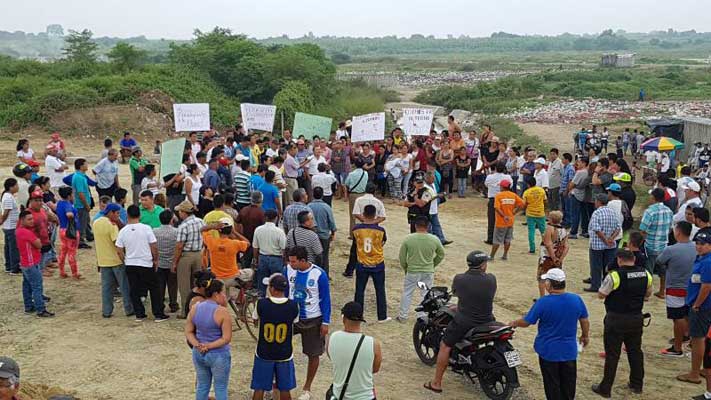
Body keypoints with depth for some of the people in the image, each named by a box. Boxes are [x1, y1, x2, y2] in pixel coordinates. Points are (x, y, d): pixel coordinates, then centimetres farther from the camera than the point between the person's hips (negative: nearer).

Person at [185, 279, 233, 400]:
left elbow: (188, 332, 2)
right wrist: (209, 346, -16)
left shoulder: (194, 308, -1)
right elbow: (227, 338, -20)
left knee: (202, 386, 18)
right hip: (218, 356, -6)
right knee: (220, 388, 9)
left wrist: (197, 345, -11)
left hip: (198, 354, 6)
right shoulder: (222, 311, -19)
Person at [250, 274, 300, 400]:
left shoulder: (261, 304, -17)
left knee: (259, 388, 13)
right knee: (284, 389, 15)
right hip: (285, 354, 1)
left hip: (264, 353, -1)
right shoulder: (293, 306, -15)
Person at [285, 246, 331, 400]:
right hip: (291, 316, 3)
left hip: (313, 319, -3)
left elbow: (325, 299, -11)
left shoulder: (319, 274, -20)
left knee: (313, 354, 8)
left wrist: (325, 323, -10)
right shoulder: (288, 270, -9)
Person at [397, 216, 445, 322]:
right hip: (428, 273, 1)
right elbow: (441, 255, 5)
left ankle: (402, 316, 22)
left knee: (406, 294, 15)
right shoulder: (434, 239, -9)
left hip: (412, 272, -1)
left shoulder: (408, 239, -13)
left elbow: (402, 257, -5)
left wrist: (405, 268, 12)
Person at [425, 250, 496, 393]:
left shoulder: (459, 279, -13)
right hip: (486, 322, 3)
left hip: (464, 322, -3)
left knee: (445, 346, 14)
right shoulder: (491, 279, -10)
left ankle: (436, 383, 15)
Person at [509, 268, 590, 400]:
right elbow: (585, 321, 3)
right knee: (568, 384, 19)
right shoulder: (576, 299, -10)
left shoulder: (543, 302, -20)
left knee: (552, 385, 12)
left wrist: (514, 323, 9)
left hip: (548, 351, -3)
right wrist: (585, 336, 22)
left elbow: (526, 322, -12)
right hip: (569, 351, 3)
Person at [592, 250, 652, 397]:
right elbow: (648, 294, 14)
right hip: (637, 318, 5)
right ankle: (637, 385, 29)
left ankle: (605, 388, 11)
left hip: (616, 320, -5)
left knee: (612, 355, 3)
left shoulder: (614, 276, -20)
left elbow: (601, 295, -11)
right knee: (635, 351, 19)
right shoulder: (645, 274, -1)